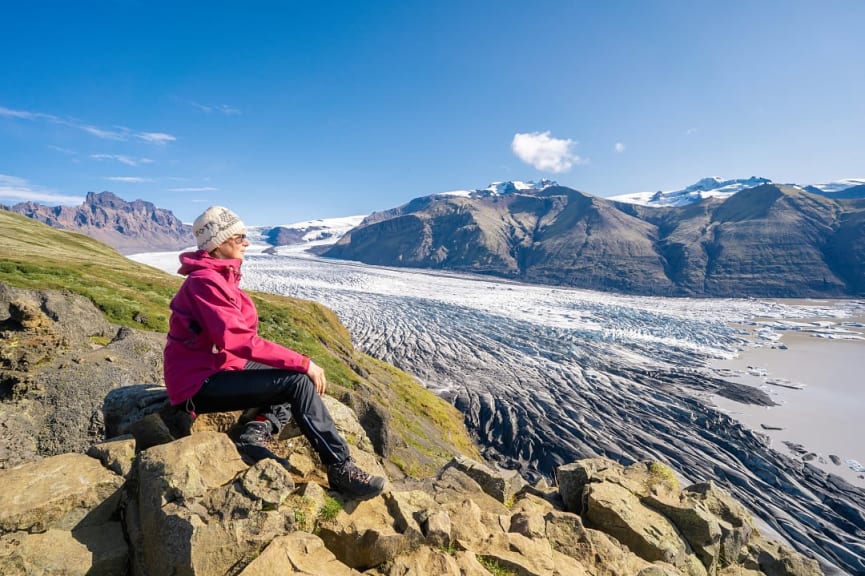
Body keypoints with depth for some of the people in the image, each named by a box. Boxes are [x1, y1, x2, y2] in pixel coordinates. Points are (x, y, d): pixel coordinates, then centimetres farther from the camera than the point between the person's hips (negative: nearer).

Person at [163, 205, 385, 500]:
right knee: (298, 380, -22)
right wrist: (303, 362, -27)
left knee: (297, 376, 6)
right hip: (198, 386, -9)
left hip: (215, 368, 9)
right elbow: (240, 341, -29)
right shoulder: (205, 281, -20)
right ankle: (341, 469, -16)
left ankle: (257, 432, -9)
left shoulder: (220, 277, 9)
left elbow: (237, 337, 8)